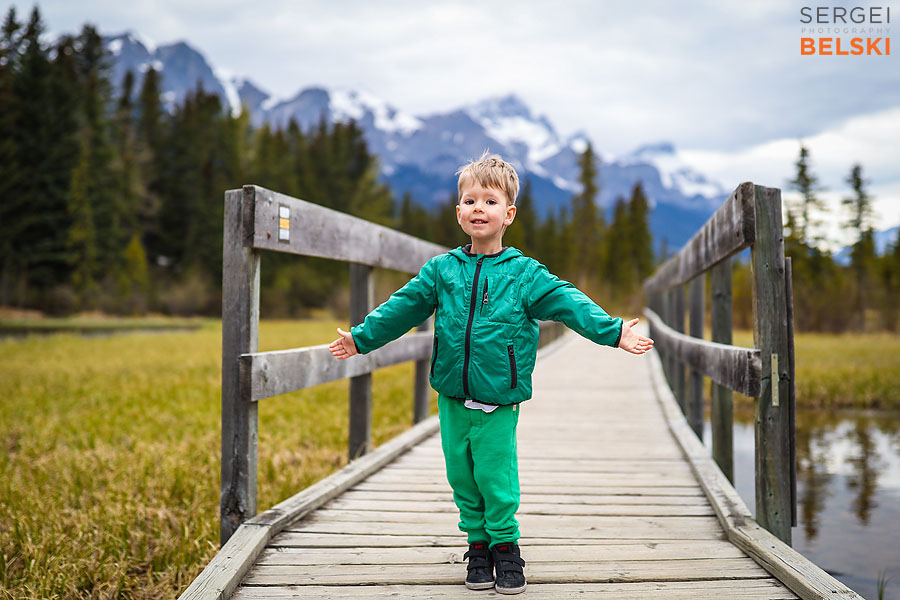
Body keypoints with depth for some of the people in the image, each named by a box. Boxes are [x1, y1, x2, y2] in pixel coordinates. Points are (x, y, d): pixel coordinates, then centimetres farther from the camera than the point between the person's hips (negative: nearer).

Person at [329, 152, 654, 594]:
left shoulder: (525, 274, -1)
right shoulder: (440, 271, 6)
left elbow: (568, 304, -5)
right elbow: (402, 308, 13)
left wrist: (613, 332, -15)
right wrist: (362, 337, 14)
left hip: (498, 402, -3)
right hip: (452, 399, 3)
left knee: (495, 478, -2)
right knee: (462, 477, 10)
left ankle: (505, 546, 19)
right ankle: (478, 543, 28)